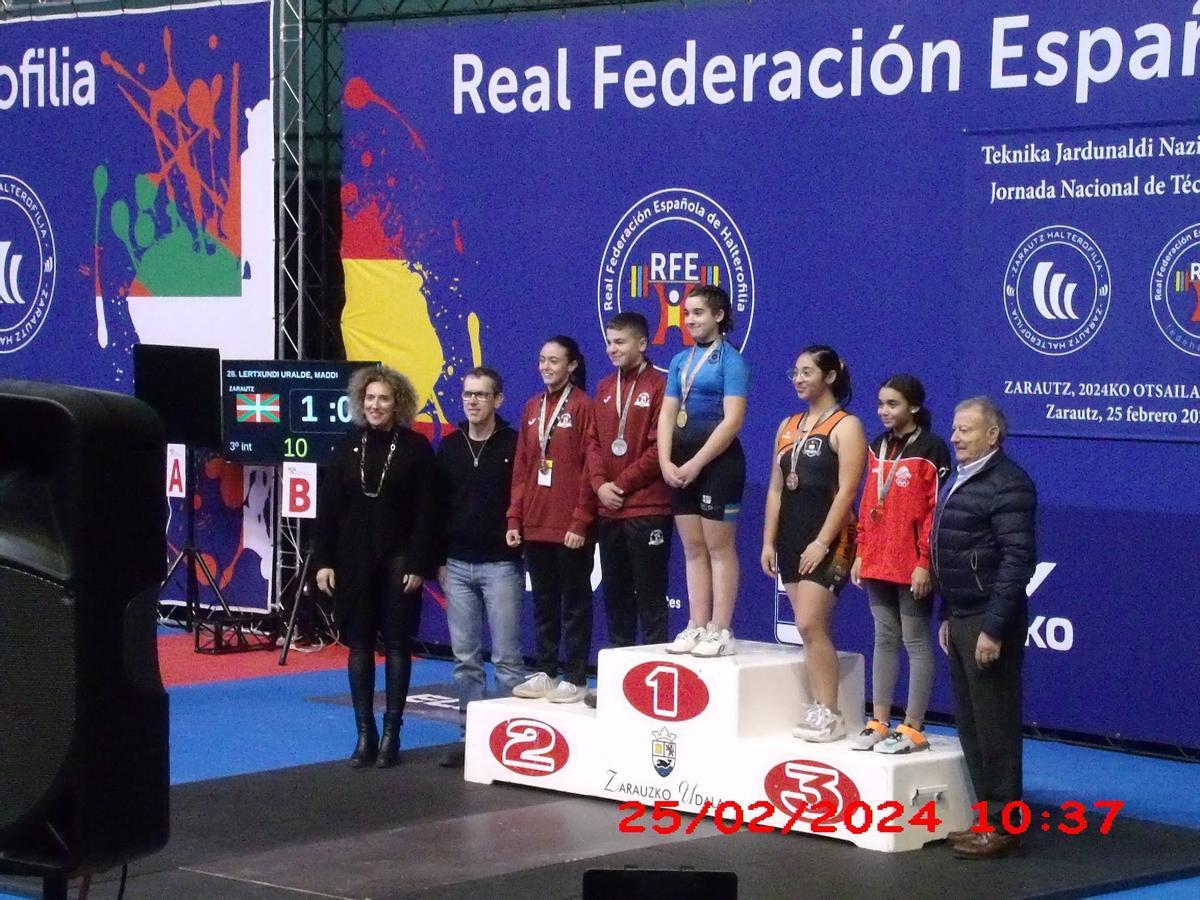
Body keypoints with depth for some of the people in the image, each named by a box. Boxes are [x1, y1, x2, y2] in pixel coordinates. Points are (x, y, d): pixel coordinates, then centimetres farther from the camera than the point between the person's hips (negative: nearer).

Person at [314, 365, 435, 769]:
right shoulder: (349, 446, 5)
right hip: (354, 560, 3)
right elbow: (327, 506, 5)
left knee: (396, 644, 2)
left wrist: (418, 564, -11)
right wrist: (323, 560, -1)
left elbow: (425, 512, -5)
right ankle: (365, 733, 9)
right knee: (359, 645, 4)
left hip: (398, 561, -3)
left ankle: (391, 733, 6)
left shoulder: (415, 447, -3)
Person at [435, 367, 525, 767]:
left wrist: (520, 540, -10)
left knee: (506, 657, -4)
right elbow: (437, 505, 12)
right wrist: (438, 560, 8)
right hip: (457, 567, 4)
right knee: (465, 658, 7)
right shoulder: (448, 447, 9)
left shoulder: (514, 445, -4)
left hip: (501, 565, -4)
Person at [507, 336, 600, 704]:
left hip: (571, 527, -6)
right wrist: (515, 517, 7)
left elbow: (591, 467, -10)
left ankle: (574, 678, 6)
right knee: (543, 601, 12)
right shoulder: (532, 408, 12)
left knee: (575, 602, 2)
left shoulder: (583, 406, -7)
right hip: (535, 525, 6)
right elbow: (521, 467, 13)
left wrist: (580, 521, -14)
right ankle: (544, 671, 20)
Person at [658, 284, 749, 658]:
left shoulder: (730, 360, -6)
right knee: (693, 548, 9)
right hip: (682, 463, 7)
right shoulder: (681, 361, 14)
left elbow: (733, 419, -15)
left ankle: (721, 631, -2)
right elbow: (667, 414, 10)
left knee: (719, 546, -4)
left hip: (718, 460, -7)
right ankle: (697, 627, 13)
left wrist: (695, 464, -17)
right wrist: (666, 462, -5)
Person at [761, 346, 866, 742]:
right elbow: (776, 489, 16)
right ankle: (818, 708, 8)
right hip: (792, 538, 7)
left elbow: (847, 490, -14)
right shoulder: (787, 427, 15)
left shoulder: (845, 426, -6)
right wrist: (768, 542, 10)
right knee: (809, 629, 6)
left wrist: (822, 543, -19)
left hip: (828, 541, -7)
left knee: (810, 626, -14)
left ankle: (829, 714, -9)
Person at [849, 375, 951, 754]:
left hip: (912, 565, -7)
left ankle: (913, 729, 2)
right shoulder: (878, 447, 13)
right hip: (877, 563, 7)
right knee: (884, 640, 11)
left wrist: (926, 562, -16)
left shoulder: (931, 449, -9)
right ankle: (879, 723, 16)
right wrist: (861, 553, 12)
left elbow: (937, 510, -12)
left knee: (916, 642, -1)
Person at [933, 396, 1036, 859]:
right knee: (969, 724, 13)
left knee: (994, 724, -3)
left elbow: (1018, 559, -19)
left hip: (988, 622, -9)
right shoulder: (959, 481, 16)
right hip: (960, 619, 9)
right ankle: (987, 815, 22)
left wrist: (994, 628, -21)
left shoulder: (1008, 484, -14)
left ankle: (1003, 825, 4)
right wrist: (948, 616, 17)